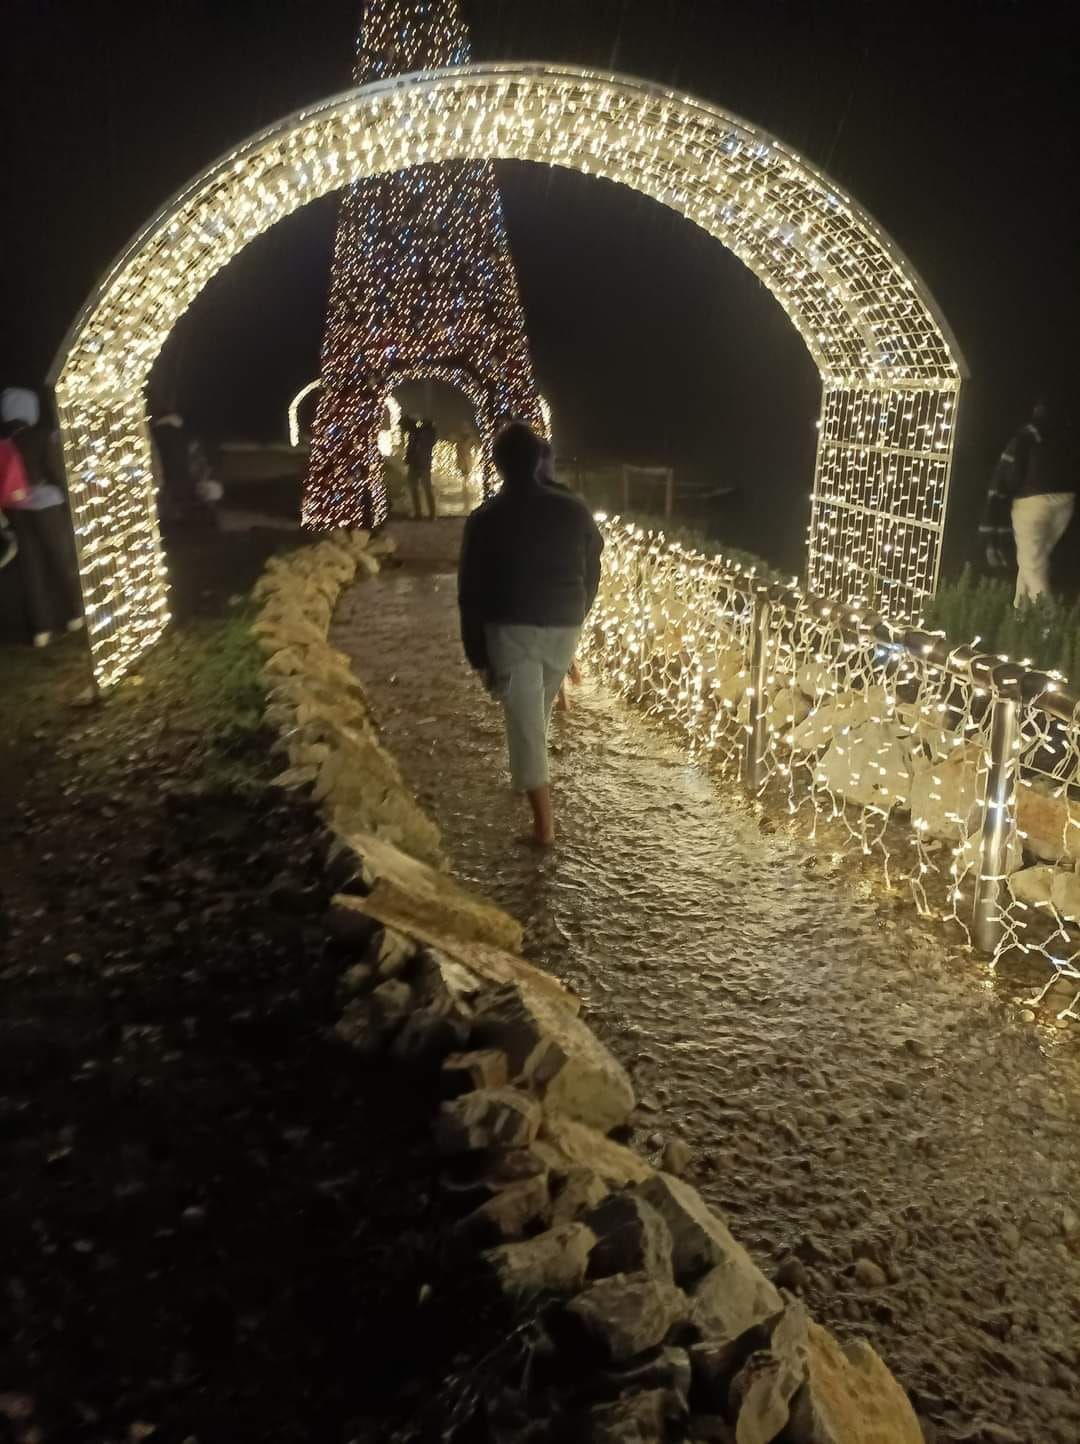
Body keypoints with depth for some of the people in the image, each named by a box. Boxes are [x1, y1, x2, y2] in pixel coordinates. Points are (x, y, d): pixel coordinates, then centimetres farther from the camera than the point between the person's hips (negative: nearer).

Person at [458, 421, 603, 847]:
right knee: (537, 713, 25)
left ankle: (544, 823, -3)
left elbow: (471, 592, -5)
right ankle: (534, 777, 44)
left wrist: (477, 655, 2)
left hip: (510, 631, -3)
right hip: (563, 628, 3)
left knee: (524, 721, 0)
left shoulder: (484, 520, -7)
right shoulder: (574, 511, -2)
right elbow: (591, 575, 6)